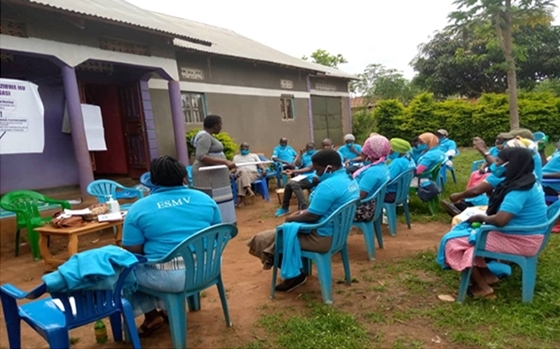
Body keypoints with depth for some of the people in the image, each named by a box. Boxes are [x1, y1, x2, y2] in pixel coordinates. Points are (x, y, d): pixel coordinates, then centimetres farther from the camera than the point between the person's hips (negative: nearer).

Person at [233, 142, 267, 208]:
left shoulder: (254, 155, 29)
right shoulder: (236, 157, 31)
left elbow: (260, 165, 16)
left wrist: (264, 169, -7)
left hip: (253, 173, -1)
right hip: (240, 173, 1)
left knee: (241, 179, -38)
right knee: (243, 171, -41)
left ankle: (241, 199, -47)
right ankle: (249, 190, -56)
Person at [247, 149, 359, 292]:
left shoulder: (328, 185, -25)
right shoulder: (349, 180, 6)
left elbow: (312, 216, -22)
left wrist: (291, 218, -4)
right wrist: (304, 212, 8)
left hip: (323, 238, -10)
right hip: (338, 232, 11)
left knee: (262, 239, -4)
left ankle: (294, 274, 8)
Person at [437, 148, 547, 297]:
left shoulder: (519, 190, -25)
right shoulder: (527, 182, 7)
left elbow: (500, 220, -31)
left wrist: (481, 217, -12)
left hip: (518, 241, -10)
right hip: (521, 234, 10)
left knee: (454, 241, -11)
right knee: (462, 229, 14)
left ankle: (482, 287, 0)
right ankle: (486, 274, 12)